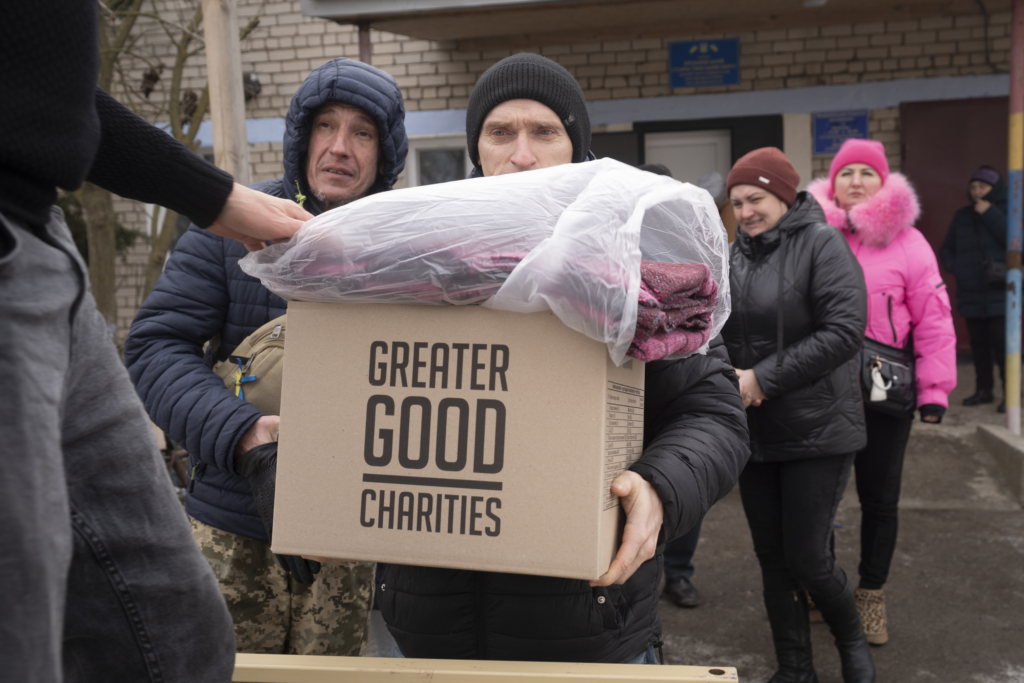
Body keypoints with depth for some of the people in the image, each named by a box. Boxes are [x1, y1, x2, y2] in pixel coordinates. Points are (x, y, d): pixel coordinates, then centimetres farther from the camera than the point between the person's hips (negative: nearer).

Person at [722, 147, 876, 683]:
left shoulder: (821, 243, -9)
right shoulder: (733, 257, 7)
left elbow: (844, 330, -19)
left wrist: (763, 378, -20)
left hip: (817, 431, -5)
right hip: (755, 433, 5)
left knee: (807, 558, -1)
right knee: (772, 558, 12)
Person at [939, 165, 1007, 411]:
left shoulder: (1006, 211, 0)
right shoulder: (962, 216, 14)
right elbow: (946, 248, 20)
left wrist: (990, 214, -16)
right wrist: (954, 268, 2)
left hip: (1000, 292, -5)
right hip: (971, 295, 5)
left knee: (1002, 343, -10)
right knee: (979, 343, 9)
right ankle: (983, 390, 19)